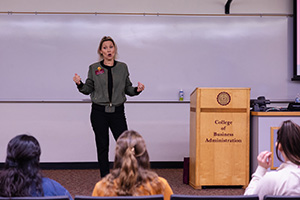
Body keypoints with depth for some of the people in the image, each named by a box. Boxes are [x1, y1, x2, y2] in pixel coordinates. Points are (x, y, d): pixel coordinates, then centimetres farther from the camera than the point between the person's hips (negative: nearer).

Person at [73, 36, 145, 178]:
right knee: (102, 147, 4)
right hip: (99, 112, -1)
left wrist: (137, 89, -10)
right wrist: (79, 84, -15)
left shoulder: (122, 67, 7)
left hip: (117, 112, 1)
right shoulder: (94, 68, 4)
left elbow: (128, 89, 10)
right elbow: (88, 89, 5)